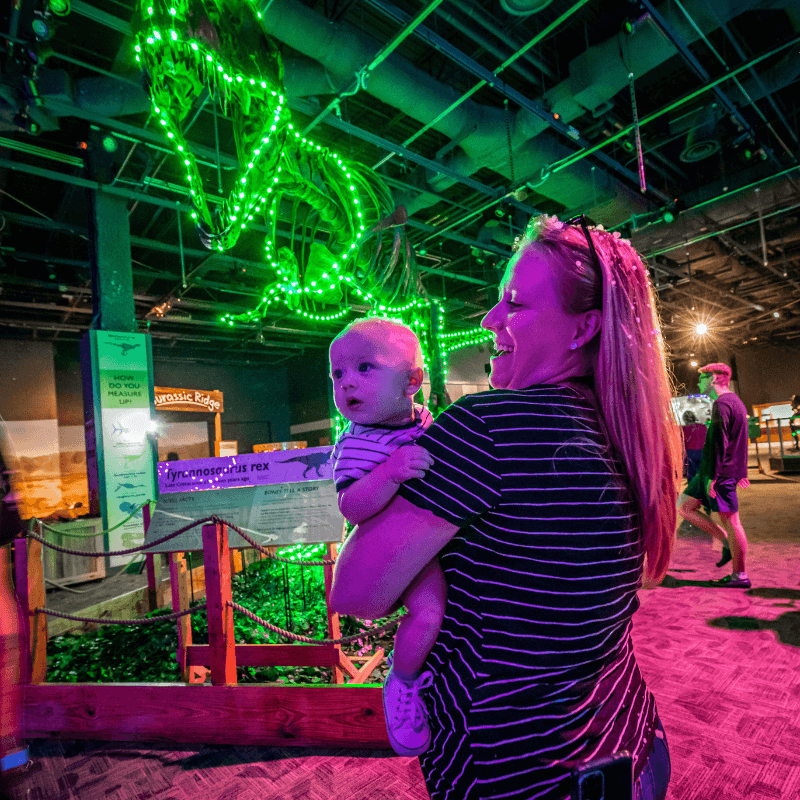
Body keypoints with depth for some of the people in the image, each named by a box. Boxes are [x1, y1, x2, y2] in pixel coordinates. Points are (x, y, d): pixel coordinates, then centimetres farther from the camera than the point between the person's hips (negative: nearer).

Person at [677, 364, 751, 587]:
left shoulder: (722, 404, -14)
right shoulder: (734, 401, 19)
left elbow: (719, 443, -21)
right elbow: (738, 441, 23)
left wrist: (713, 475, -21)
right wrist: (740, 471, 27)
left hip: (720, 472, -10)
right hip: (709, 470, 10)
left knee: (730, 521, -1)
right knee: (683, 507, 10)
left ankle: (740, 576, 9)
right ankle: (727, 543, 14)